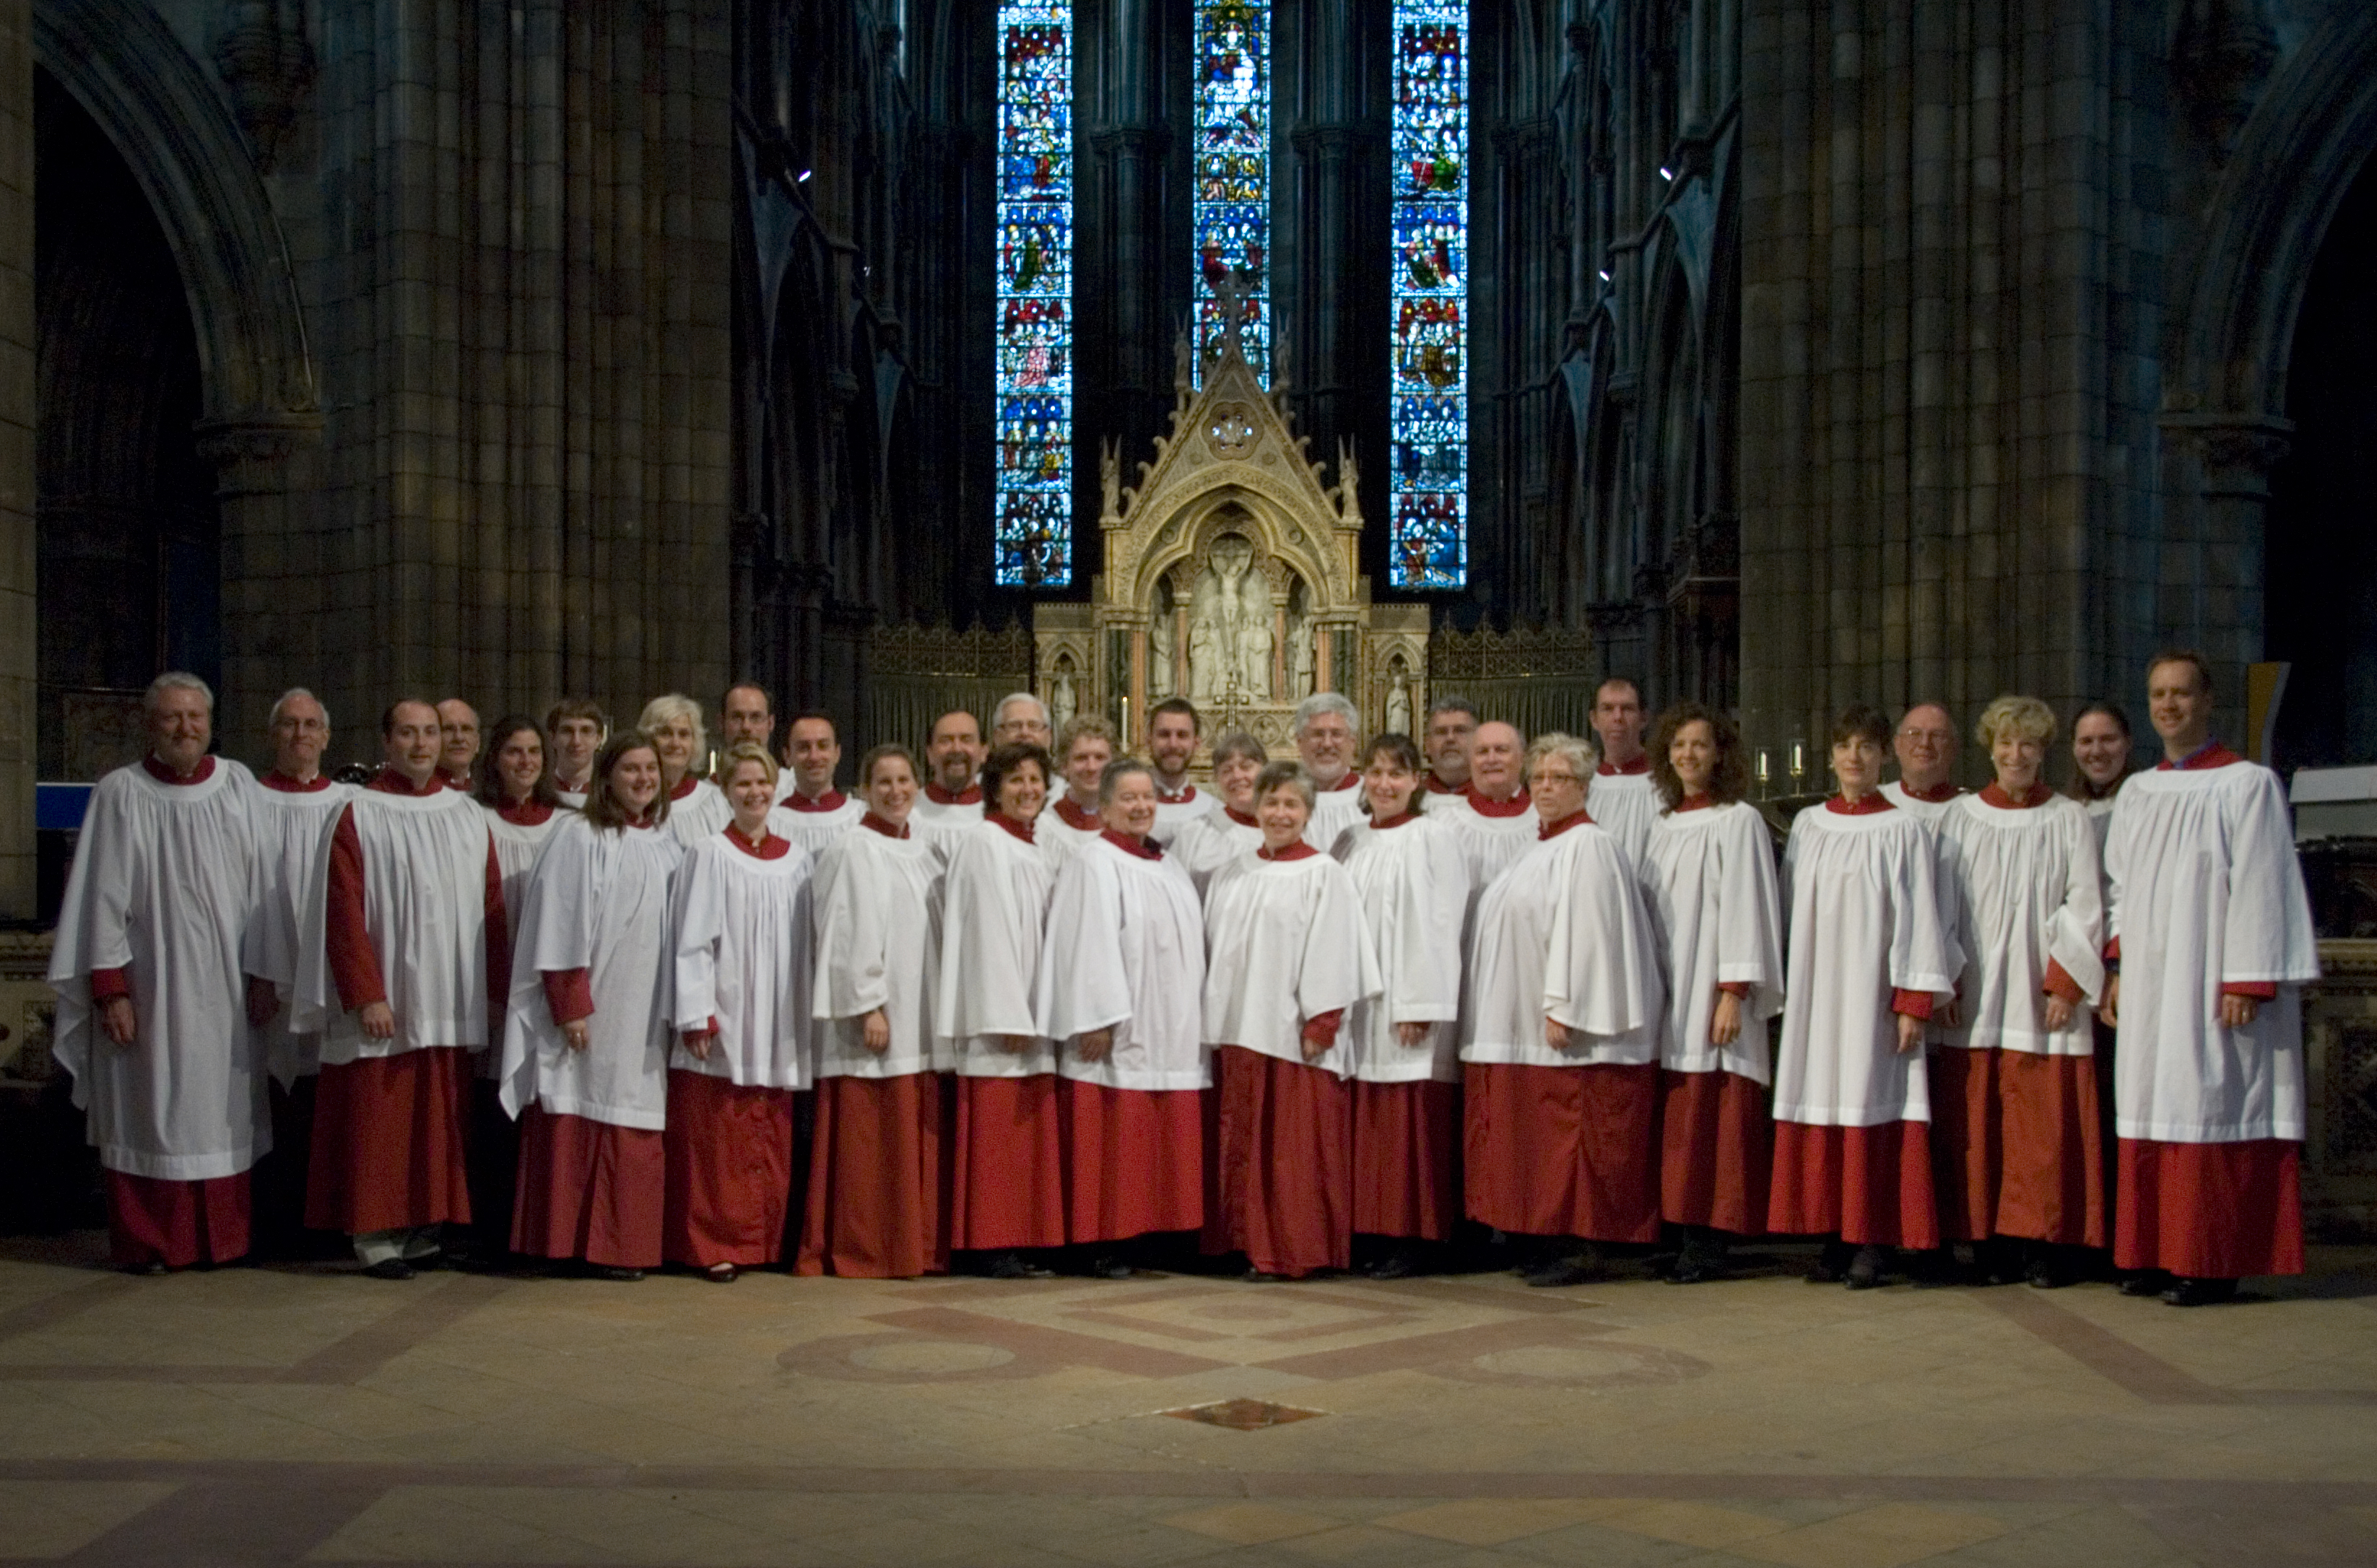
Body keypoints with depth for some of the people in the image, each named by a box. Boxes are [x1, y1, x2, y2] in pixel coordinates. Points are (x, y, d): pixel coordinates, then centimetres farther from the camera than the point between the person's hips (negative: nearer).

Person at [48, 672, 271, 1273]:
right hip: (151, 983, -2)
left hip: (226, 984, 3)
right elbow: (104, 897, -5)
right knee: (152, 1108, 3)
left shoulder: (240, 786, 4)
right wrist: (109, 988, -10)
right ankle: (148, 1242, 12)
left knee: (226, 1110, 7)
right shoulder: (121, 794, -3)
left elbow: (260, 885, 5)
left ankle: (224, 1237, 15)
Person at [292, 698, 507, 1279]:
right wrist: (365, 995, -14)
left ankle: (427, 1227, 14)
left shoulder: (469, 816, 11)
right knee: (378, 1120, -1)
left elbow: (492, 909, 11)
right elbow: (343, 913, -8)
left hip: (451, 1005, 4)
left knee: (440, 1119, 7)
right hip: (384, 1002, -4)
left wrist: (497, 989, 6)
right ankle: (375, 1235, 5)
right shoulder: (357, 815, -2)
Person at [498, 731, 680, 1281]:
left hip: (648, 1014, 6)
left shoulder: (666, 843, 13)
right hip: (592, 1010, -6)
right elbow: (562, 926, -10)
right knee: (586, 1131, -3)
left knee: (638, 1128, 7)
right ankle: (594, 1246, 2)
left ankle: (628, 1243, 13)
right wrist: (572, 1007, -15)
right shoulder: (580, 838, -5)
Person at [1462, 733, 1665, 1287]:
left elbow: (1584, 931, -18)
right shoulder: (1541, 848, 19)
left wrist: (1561, 1008, -22)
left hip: (1567, 1033, -10)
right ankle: (1550, 1242, 15)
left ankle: (1582, 1248, -2)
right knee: (1535, 1139, 10)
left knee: (1568, 1134, -7)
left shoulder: (1587, 847, -10)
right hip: (1522, 1029, 10)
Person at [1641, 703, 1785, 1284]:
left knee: (1714, 1118, -5)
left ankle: (1710, 1243, -1)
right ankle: (1682, 1232, 10)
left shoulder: (1738, 821, -4)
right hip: (1666, 994, 6)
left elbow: (1744, 907, -10)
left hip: (1712, 993, -6)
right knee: (1674, 1120, 5)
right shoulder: (1663, 825, 15)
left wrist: (1734, 992, -16)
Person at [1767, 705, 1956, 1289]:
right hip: (1815, 992, 4)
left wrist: (1914, 1003, -11)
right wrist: (1787, 989, 6)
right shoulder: (1807, 826, 11)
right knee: (1821, 1107, 3)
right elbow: (1792, 911, 12)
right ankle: (1835, 1239, 10)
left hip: (1874, 991, -4)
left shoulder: (1904, 830, 0)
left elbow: (1918, 918, -4)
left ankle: (1872, 1244, 2)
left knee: (1872, 1106, -4)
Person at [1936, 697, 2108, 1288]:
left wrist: (2064, 985, -8)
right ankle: (1992, 1241, 7)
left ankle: (2045, 1242, 4)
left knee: (2045, 1123, -3)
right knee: (1977, 1124, 0)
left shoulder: (2070, 820, 5)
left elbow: (2084, 908, 0)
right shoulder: (1962, 817, 9)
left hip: (2042, 994, -2)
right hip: (1974, 996, 2)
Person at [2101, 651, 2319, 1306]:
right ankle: (2158, 1253, 12)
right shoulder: (2136, 792, 13)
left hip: (2213, 985, -6)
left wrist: (2247, 982, -15)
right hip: (2150, 988, 6)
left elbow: (2261, 890, -10)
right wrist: (2119, 968, 10)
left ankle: (2214, 1263, 1)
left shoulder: (2249, 784, -5)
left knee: (2212, 1110, -4)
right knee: (2152, 1112, 6)